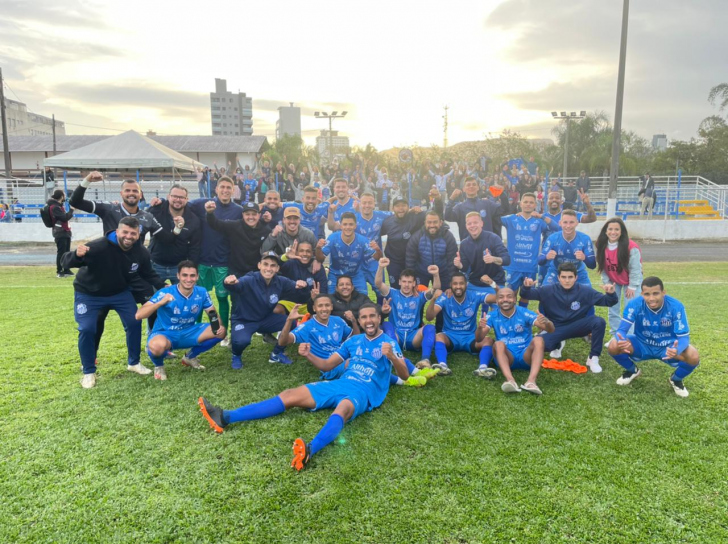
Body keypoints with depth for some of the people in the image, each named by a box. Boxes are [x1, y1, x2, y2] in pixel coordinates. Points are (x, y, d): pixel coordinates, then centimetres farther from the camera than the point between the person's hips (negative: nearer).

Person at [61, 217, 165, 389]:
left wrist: (162, 286, -16)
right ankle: (89, 372, 9)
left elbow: (149, 274, 1)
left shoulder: (141, 253, -18)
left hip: (120, 292, 4)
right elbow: (65, 263, -34)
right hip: (88, 294, -4)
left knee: (134, 323, -1)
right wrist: (76, 255, -57)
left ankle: (133, 363, 20)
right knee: (86, 330, -12)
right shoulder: (98, 247, -36)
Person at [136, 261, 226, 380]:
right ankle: (158, 366, 0)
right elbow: (138, 315, -27)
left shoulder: (202, 293, -10)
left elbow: (213, 314, 2)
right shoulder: (165, 293, -21)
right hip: (165, 334, -4)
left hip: (188, 333, 5)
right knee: (157, 345, -40)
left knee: (220, 332, -14)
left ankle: (190, 357, 12)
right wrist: (161, 302, -42)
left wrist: (218, 326, -22)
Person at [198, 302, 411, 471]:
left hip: (364, 393, -5)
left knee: (344, 408, -42)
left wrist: (392, 356, -32)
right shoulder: (353, 341, 17)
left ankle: (310, 450, -69)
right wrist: (309, 355, -4)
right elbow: (327, 365, 17)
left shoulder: (388, 342, 1)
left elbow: (405, 375, -11)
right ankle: (225, 417, -13)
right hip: (340, 384, 6)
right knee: (290, 395, -8)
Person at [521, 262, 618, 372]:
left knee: (599, 321, -29)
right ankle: (558, 345, 13)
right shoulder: (549, 290, -8)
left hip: (577, 326, 0)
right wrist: (527, 287, -28)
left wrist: (610, 293, -29)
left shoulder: (585, 291, -8)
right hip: (557, 328, 0)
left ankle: (593, 358, -11)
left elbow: (608, 301, -5)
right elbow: (527, 295, -4)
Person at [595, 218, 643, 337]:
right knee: (613, 310, 8)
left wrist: (632, 286, -16)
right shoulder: (602, 246, -14)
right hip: (613, 282, 5)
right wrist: (607, 283, -5)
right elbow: (603, 268, -3)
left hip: (631, 281, -5)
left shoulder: (631, 247, -28)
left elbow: (635, 269, -20)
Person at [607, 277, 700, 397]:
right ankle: (632, 371, 10)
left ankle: (676, 379, 8)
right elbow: (622, 329, -23)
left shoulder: (676, 306, -24)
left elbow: (684, 336, -24)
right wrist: (622, 341, -49)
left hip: (668, 346, 0)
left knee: (693, 357, -29)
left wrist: (676, 350, -48)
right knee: (614, 346, -26)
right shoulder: (634, 304, -23)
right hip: (642, 344, 0)